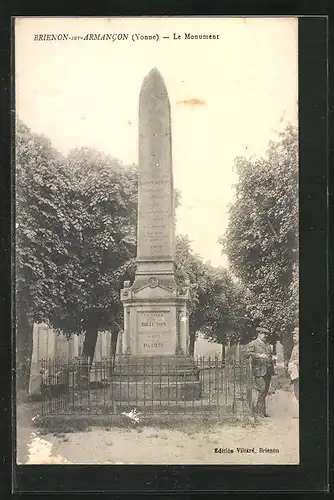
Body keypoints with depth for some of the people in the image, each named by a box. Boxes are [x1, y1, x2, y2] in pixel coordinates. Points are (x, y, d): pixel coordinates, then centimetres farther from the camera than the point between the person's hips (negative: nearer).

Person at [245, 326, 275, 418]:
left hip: (268, 370, 7)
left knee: (266, 390, 8)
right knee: (262, 390, -13)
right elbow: (247, 354, -15)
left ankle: (257, 408, 21)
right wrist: (259, 355, -23)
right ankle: (261, 411, -5)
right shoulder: (253, 344, -1)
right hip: (259, 370, -7)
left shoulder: (268, 344, 22)